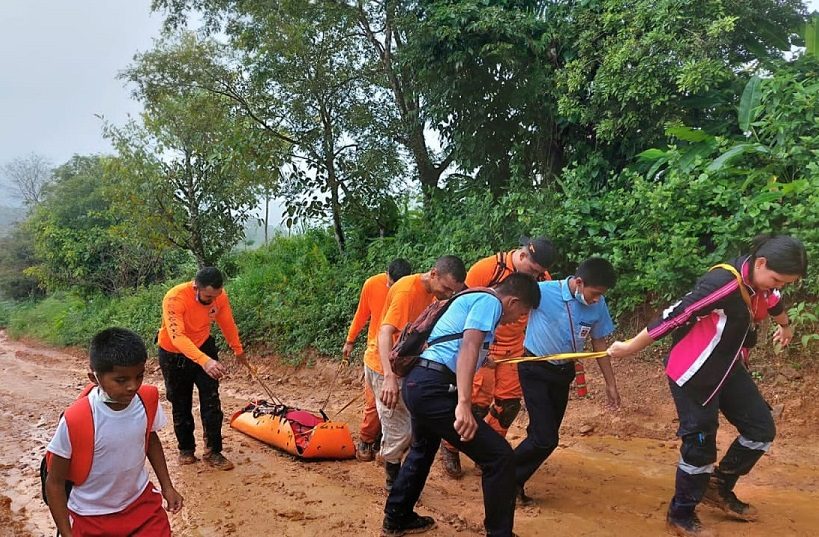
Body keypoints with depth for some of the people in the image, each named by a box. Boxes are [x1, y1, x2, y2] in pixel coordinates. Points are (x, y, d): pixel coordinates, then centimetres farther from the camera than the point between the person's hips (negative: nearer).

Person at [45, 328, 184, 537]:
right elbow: (55, 483, -12)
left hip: (142, 502, 3)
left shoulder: (147, 400, -14)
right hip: (92, 516, -2)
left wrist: (167, 486, 5)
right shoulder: (75, 422, -25)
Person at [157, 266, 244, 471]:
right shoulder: (175, 298, -34)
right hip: (173, 355, -2)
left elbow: (228, 324, 0)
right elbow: (177, 337, -46)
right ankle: (186, 449, 28)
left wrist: (238, 350, 15)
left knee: (211, 402, -5)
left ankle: (213, 452, 5)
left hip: (204, 348, 3)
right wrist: (204, 361, -59)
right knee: (181, 405, 10)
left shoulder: (220, 296, -19)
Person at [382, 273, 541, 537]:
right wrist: (464, 404, -32)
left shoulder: (475, 299, 22)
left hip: (419, 382, 11)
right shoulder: (490, 301, -7)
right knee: (499, 456, -8)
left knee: (423, 450, 32)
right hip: (433, 388, -11)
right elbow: (468, 348, -23)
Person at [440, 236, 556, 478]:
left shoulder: (543, 279, -7)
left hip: (515, 349, 5)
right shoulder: (486, 268, -19)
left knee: (509, 403, 6)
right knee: (477, 402, -5)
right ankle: (449, 448, 19)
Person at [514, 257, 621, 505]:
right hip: (535, 370, -5)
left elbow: (599, 343, 5)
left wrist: (610, 384, 10)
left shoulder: (598, 305, -9)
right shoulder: (543, 291, -25)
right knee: (546, 438, -11)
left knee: (545, 436, 13)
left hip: (563, 373, 6)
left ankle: (513, 481, 32)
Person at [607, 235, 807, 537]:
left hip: (727, 368, 9)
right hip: (693, 373, -9)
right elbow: (673, 318, -27)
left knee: (761, 429, 10)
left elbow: (772, 302, 22)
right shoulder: (724, 284, -32)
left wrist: (784, 325, 44)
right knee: (700, 444, -2)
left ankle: (719, 488, 31)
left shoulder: (761, 282, -4)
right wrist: (629, 349, -20)